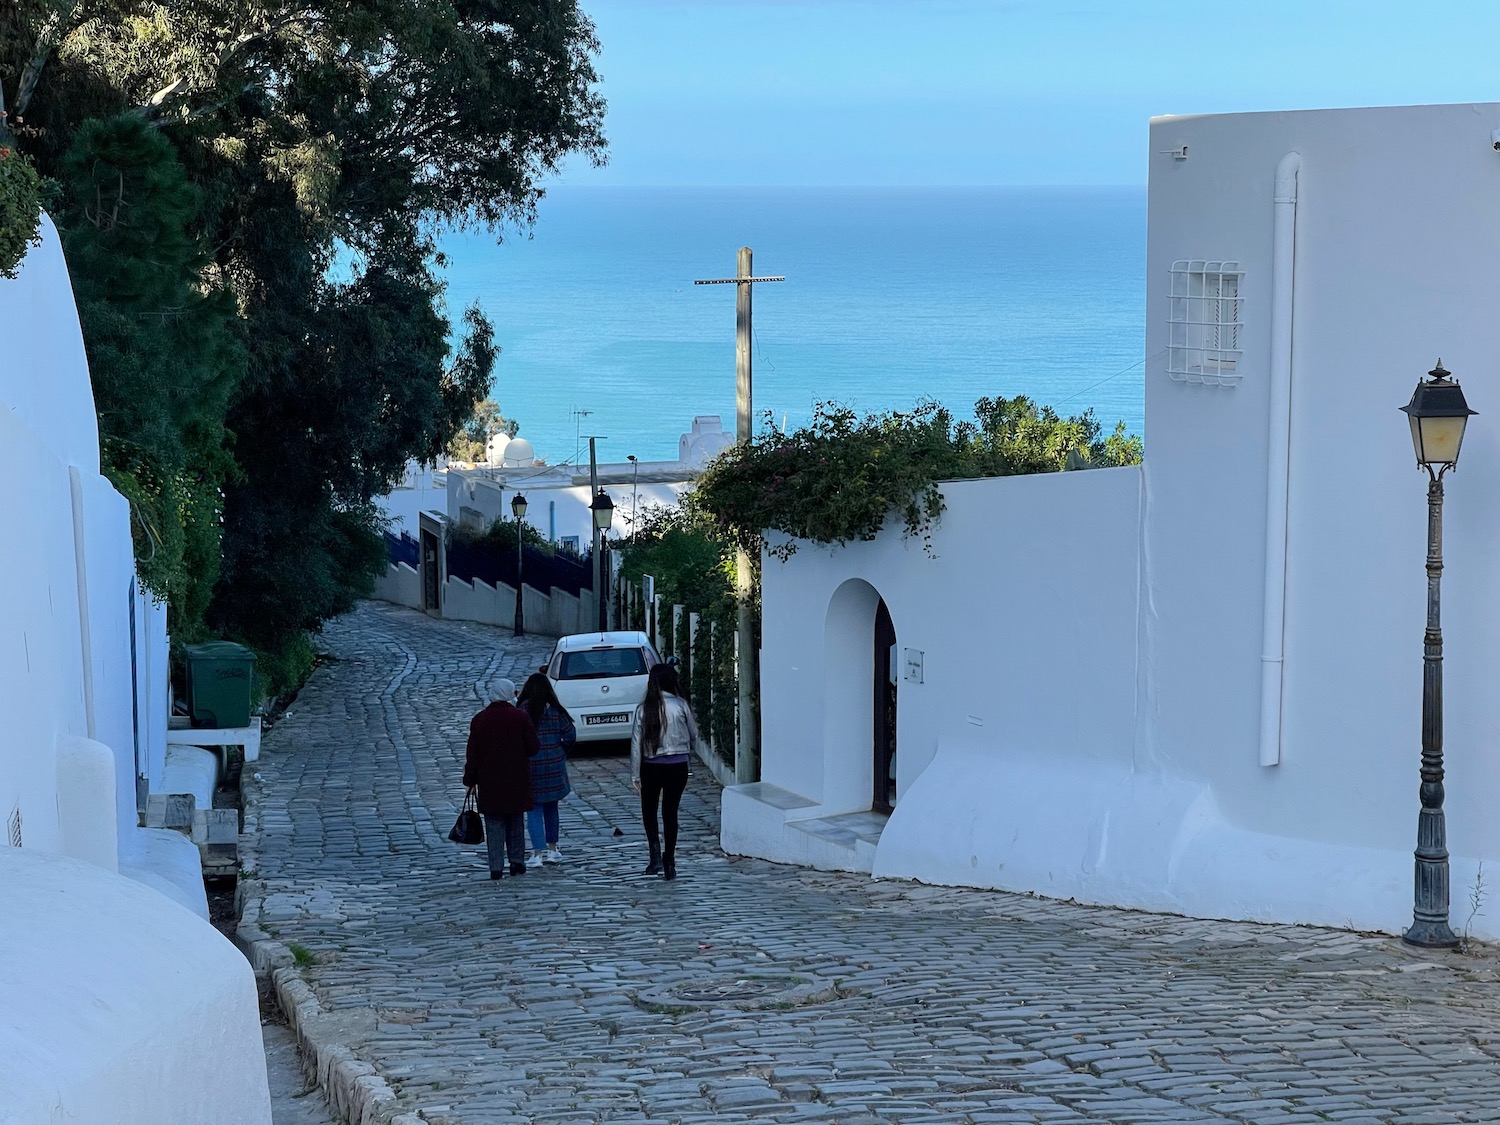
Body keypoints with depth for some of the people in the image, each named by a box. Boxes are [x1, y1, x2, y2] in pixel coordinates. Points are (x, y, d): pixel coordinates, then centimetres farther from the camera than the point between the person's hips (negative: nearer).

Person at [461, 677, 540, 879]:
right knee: (515, 821, 15)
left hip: (489, 781, 0)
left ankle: (496, 866, -2)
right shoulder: (521, 717, -6)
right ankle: (517, 861, 15)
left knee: (494, 823, 3)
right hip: (516, 780, 0)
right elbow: (533, 748, -5)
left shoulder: (479, 719, -2)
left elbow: (472, 753, -2)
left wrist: (470, 779, 6)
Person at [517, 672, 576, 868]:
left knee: (534, 809, 1)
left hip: (531, 765, -3)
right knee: (551, 807, 17)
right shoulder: (555, 710, -2)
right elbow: (570, 736, -3)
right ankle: (552, 849, 23)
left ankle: (537, 853, -9)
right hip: (555, 764, 3)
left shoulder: (522, 711, -10)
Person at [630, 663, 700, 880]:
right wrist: (690, 753, 24)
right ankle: (669, 863, 10)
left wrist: (635, 776, 0)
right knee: (670, 812, 9)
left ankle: (655, 852, 0)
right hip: (677, 766, 0)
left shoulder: (644, 709, -8)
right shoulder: (681, 706, -8)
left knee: (649, 809, 18)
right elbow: (694, 735, 4)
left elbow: (636, 744, -6)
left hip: (651, 767, 0)